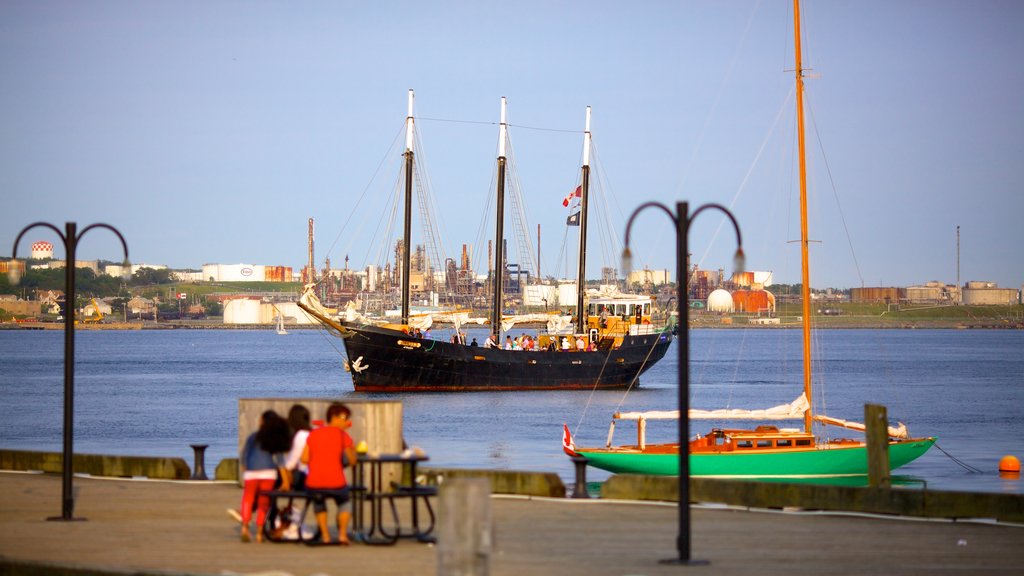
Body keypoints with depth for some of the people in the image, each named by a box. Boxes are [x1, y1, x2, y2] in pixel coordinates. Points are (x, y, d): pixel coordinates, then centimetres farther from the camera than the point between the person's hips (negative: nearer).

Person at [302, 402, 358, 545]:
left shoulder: (313, 434, 10)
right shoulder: (342, 435, 1)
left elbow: (305, 458, 7)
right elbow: (352, 461, 3)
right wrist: (353, 449, 22)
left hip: (313, 485, 3)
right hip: (336, 484, -3)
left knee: (318, 502, 35)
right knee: (344, 501, 29)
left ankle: (325, 536, 26)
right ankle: (342, 534, 14)